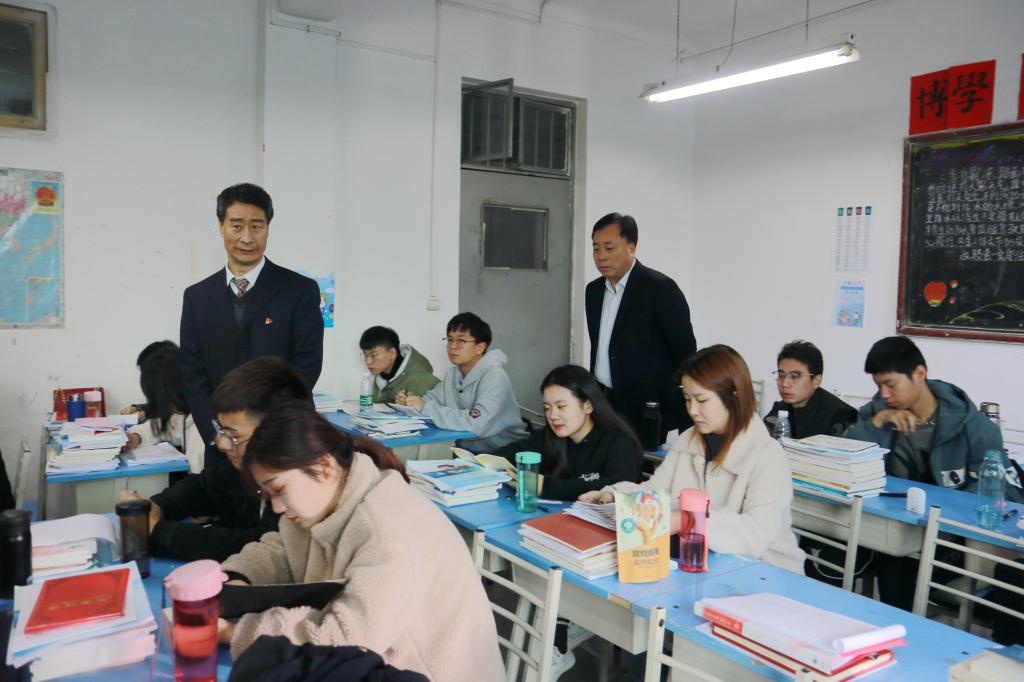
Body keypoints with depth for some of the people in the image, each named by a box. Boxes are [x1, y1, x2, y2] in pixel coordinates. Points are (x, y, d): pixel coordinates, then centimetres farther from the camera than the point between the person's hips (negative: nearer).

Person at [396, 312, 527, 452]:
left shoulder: (494, 376, -20)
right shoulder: (454, 373, 6)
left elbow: (478, 423, -33)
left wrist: (425, 408, -29)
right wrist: (409, 400, -13)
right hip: (467, 450, 7)